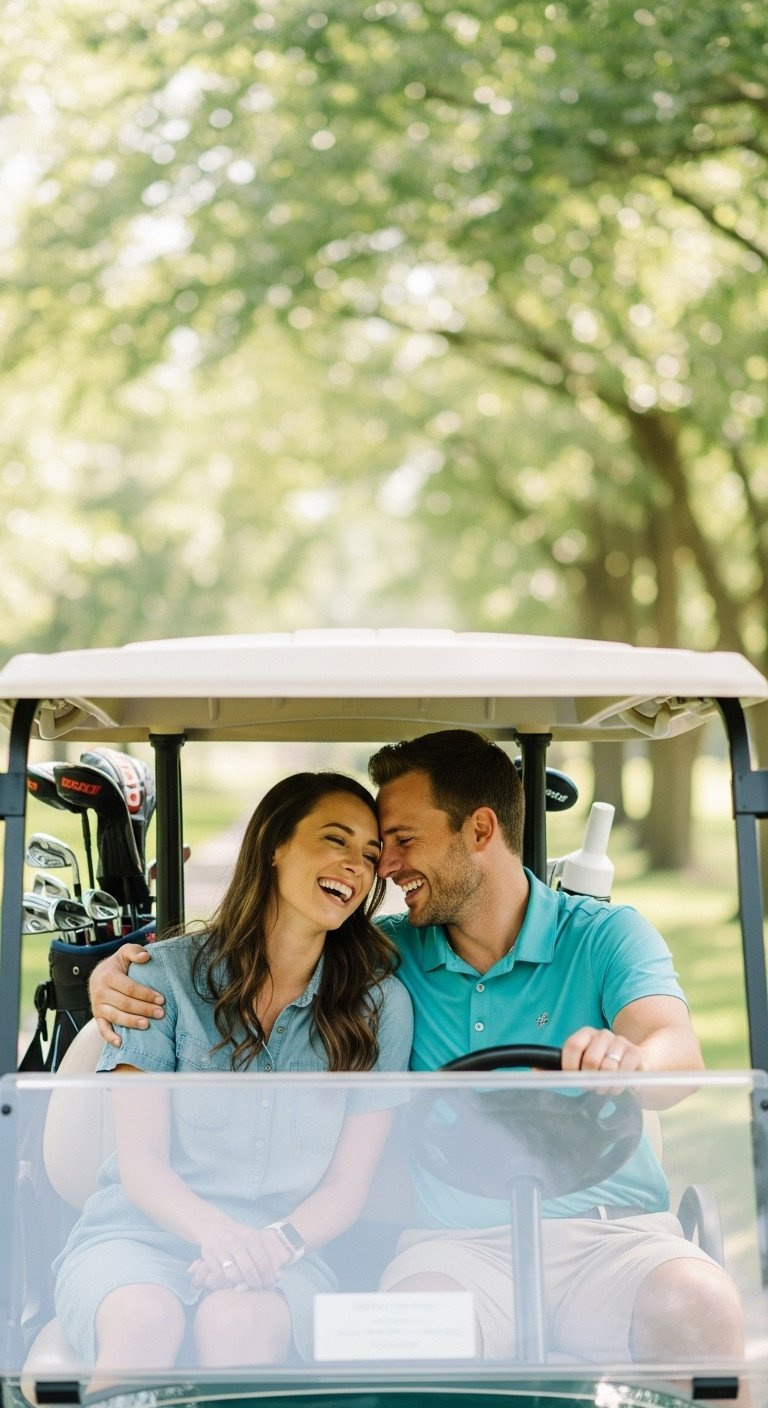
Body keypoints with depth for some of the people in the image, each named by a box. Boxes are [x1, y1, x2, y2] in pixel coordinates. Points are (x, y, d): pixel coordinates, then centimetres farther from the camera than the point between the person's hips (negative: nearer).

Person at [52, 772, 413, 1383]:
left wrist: (277, 1243, -19)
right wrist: (218, 1232, -26)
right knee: (146, 1320, -36)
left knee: (235, 1322, -36)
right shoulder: (168, 973, 0)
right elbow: (141, 1161, -5)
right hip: (141, 1234, 0)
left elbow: (348, 1184, 4)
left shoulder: (382, 1005, 4)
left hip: (282, 1256, 0)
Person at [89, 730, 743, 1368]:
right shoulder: (387, 955, 14)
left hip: (612, 1230, 0)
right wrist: (120, 972, -1)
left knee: (699, 1306, -34)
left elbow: (679, 1052, -13)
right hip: (455, 1242, 1)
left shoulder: (605, 935, 5)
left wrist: (627, 1061, -40)